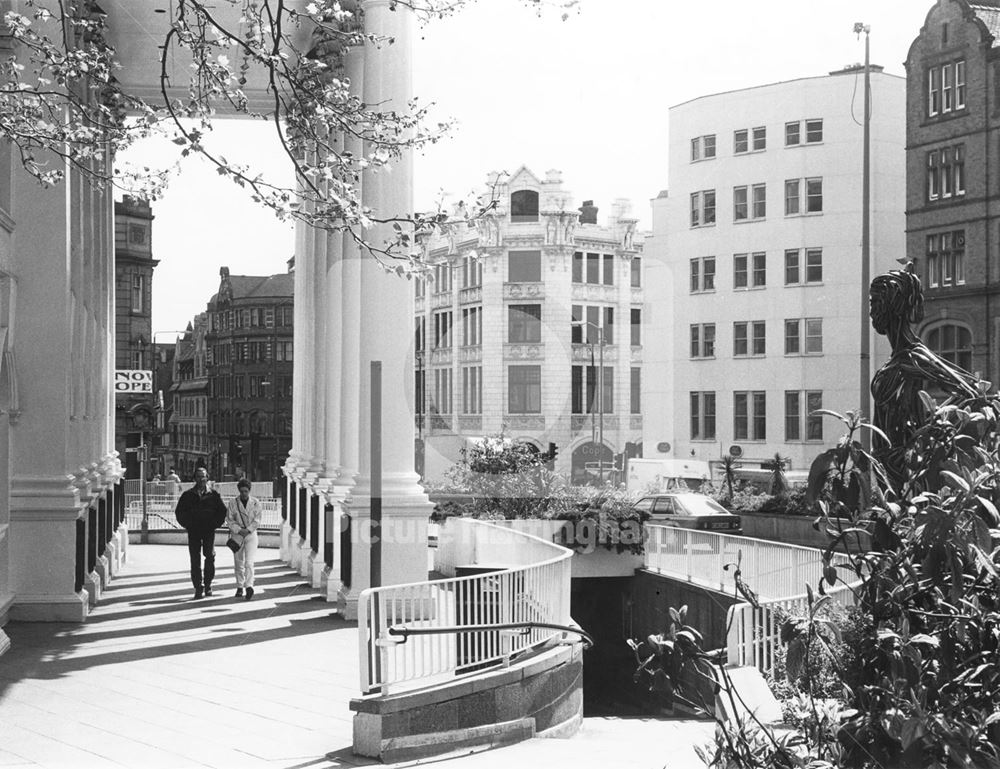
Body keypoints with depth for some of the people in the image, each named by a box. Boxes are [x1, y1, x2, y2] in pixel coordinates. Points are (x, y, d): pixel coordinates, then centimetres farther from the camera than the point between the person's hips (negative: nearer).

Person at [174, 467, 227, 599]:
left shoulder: (213, 494, 5)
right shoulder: (188, 495, 7)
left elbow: (222, 510, 10)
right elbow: (179, 511, 12)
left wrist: (215, 524, 2)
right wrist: (187, 524, 2)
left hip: (209, 530, -1)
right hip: (193, 531, 1)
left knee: (210, 556, -12)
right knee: (195, 559, -1)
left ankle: (208, 584, 3)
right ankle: (198, 588, 3)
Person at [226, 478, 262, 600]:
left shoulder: (255, 502, -1)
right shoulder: (232, 503, -1)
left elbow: (257, 519, -3)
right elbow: (229, 520, -1)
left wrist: (248, 530, -13)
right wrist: (239, 530, -12)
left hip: (251, 534, -1)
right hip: (237, 535, 1)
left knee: (249, 562, -13)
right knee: (238, 563, 7)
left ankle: (249, 586, -18)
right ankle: (240, 587, 18)